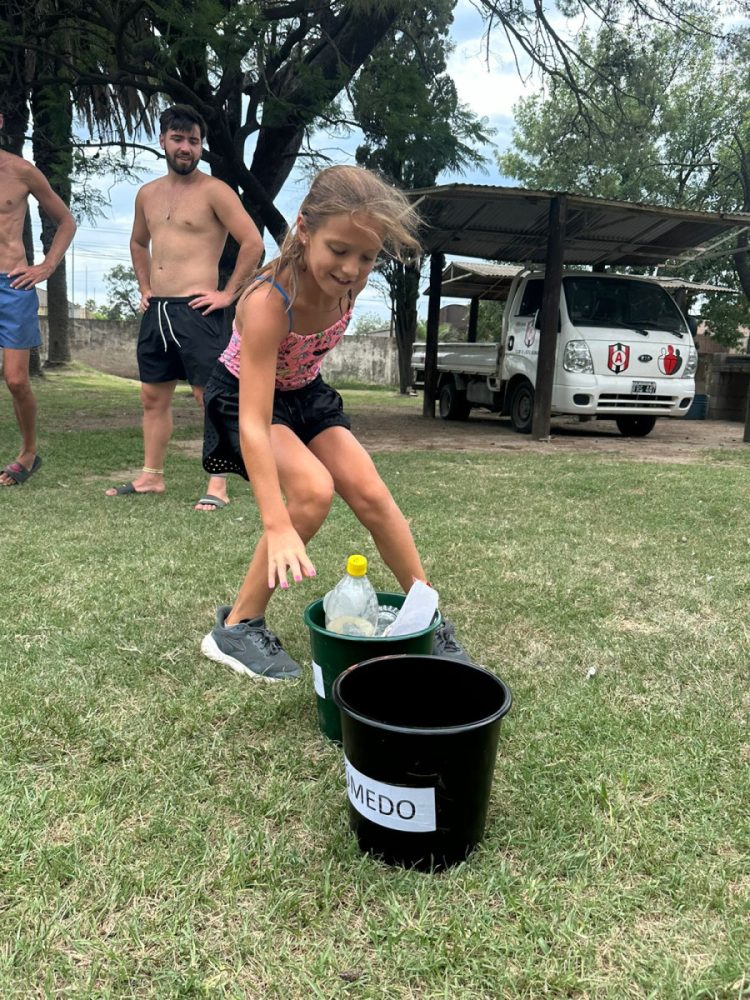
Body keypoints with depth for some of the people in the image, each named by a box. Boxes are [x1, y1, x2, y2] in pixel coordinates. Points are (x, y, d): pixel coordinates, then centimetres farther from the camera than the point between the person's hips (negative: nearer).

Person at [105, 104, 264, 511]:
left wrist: (229, 294, -11)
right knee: (153, 396, 12)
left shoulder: (214, 191, -4)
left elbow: (253, 242, -11)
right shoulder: (148, 194, 16)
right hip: (155, 310, 7)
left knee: (211, 396, -7)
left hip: (197, 310, -7)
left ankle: (217, 487, -4)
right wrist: (144, 288, 20)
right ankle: (151, 476, 23)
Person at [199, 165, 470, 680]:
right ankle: (236, 628, -12)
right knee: (313, 490, -27)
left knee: (371, 494, -5)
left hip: (305, 392, 6)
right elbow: (254, 424, -43)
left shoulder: (350, 282, -21)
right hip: (243, 396, -5)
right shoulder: (269, 301, -38)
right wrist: (278, 528, -49)